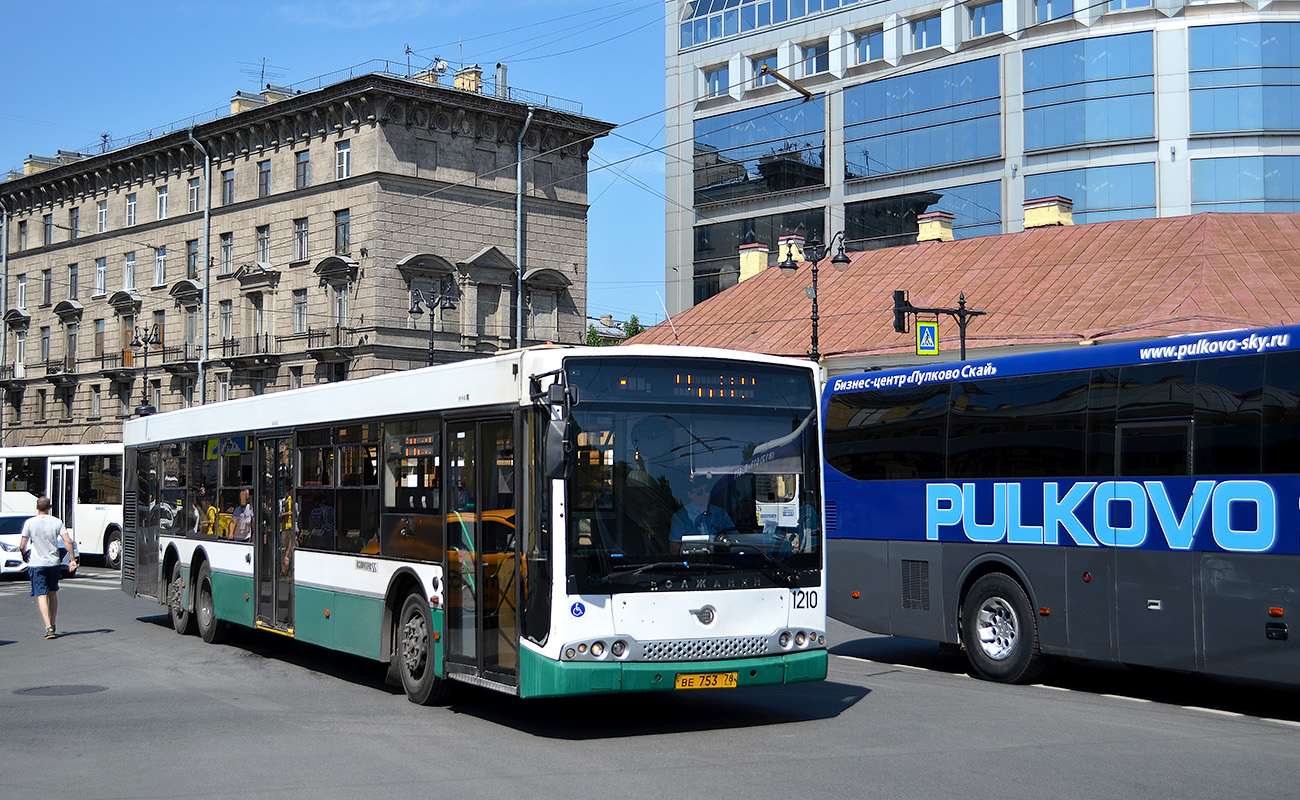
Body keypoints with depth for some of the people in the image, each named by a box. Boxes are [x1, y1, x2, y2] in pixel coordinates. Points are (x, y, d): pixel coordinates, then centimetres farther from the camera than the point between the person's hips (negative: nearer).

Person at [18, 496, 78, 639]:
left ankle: (48, 627, -16)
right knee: (53, 593, 18)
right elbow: (68, 542, -7)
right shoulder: (57, 522, -2)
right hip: (53, 563, 3)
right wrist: (73, 560, 0)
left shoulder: (30, 523, -6)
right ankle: (52, 625, 25)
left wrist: (25, 555, 18)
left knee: (42, 595, -4)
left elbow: (22, 546, -3)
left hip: (36, 564, -3)